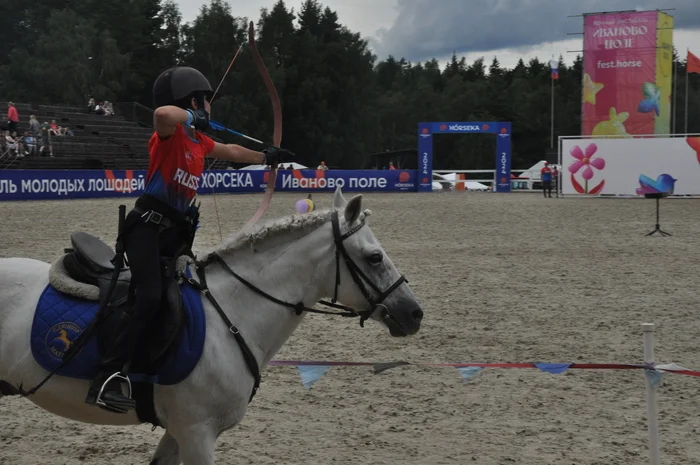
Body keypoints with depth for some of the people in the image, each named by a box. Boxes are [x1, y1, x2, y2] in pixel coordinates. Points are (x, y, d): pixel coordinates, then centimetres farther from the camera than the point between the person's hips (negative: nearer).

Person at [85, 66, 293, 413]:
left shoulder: (198, 141, 17)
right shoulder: (170, 134, -10)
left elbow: (229, 151, 40)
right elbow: (163, 113, -37)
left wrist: (265, 157, 53)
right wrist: (193, 117, -21)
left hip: (177, 231, 10)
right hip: (148, 226, -10)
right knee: (149, 296, -28)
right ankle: (105, 380, -34)